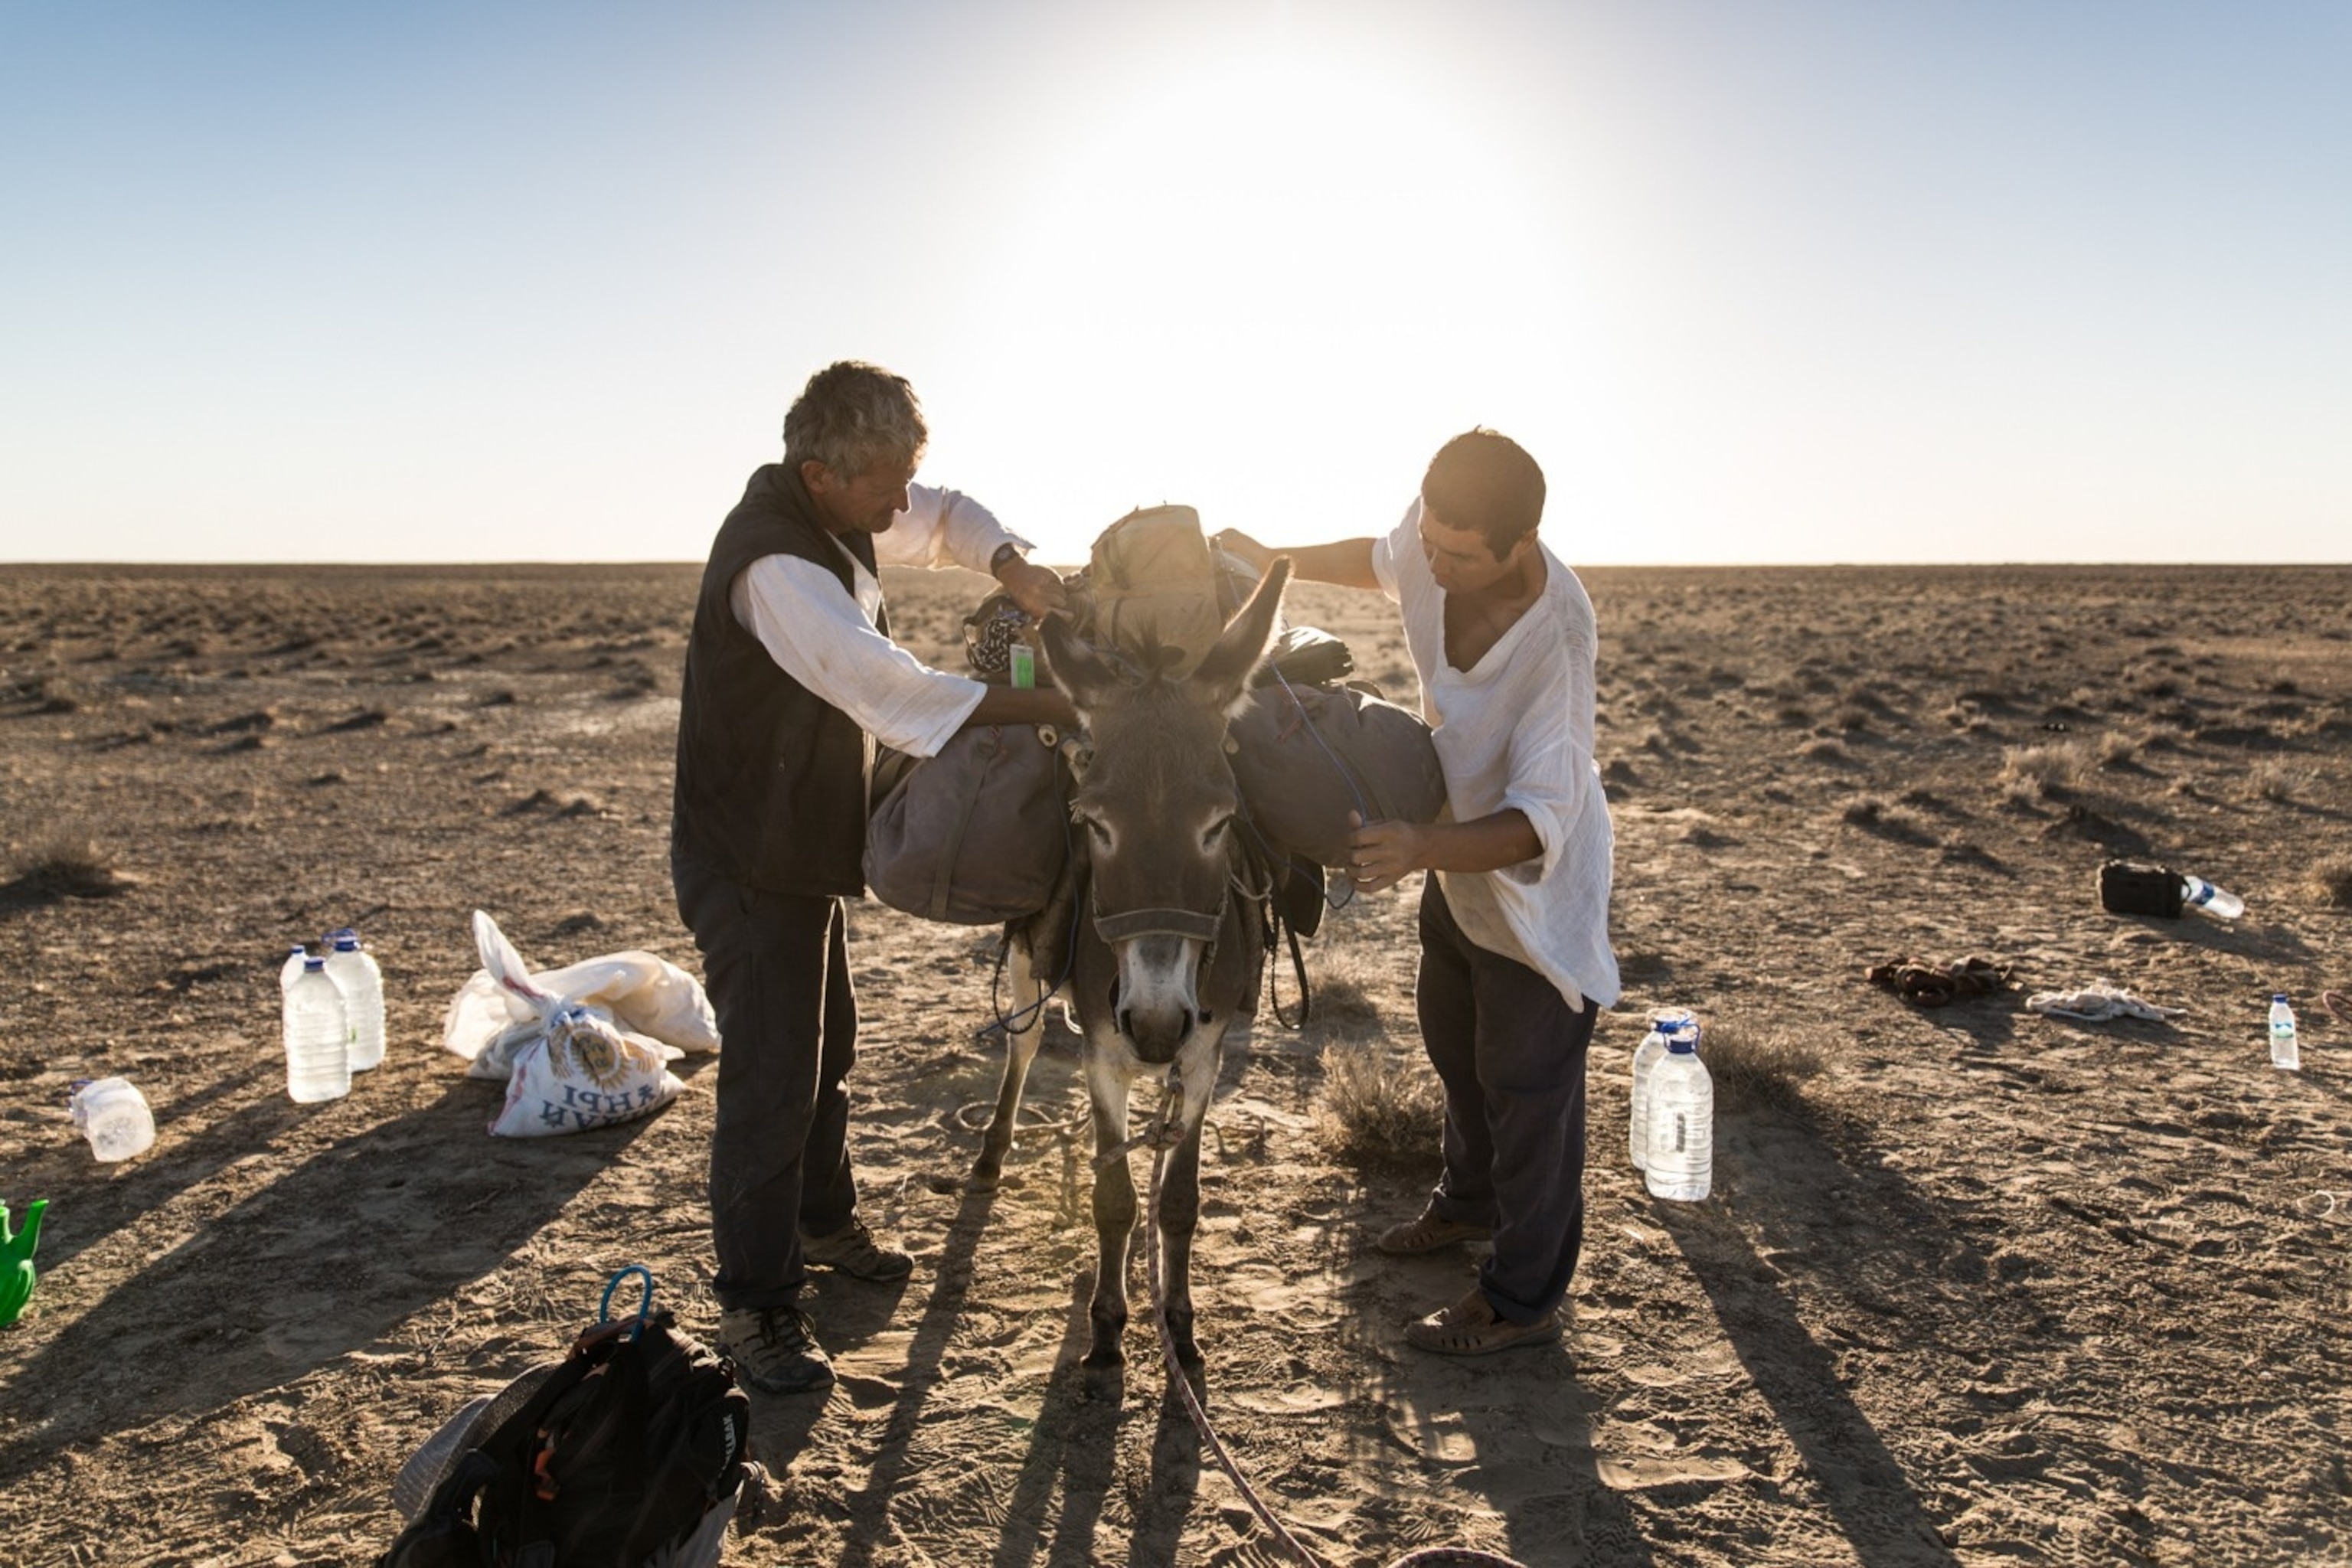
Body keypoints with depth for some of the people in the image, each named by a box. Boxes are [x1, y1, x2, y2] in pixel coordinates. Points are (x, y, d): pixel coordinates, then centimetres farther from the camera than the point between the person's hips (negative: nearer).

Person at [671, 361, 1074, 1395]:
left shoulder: (839, 516, 1)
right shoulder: (773, 563, -29)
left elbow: (946, 520, 17)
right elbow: (887, 687, -40)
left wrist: (1011, 566, -5)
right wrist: (1056, 710, -40)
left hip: (810, 846, 10)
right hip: (748, 866, -10)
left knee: (825, 1049, 23)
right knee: (771, 1082, -4)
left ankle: (821, 1222, 43)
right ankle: (754, 1304, 12)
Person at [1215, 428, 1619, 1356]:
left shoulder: (1553, 636, -38)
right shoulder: (1434, 530, -18)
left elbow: (1537, 823, -38)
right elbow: (1384, 561, 10)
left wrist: (1421, 849, -53)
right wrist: (1274, 562, 6)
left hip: (1535, 883, -8)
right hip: (1455, 861, 8)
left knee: (1526, 1087, 6)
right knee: (1451, 1040, 27)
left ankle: (1523, 1300, 26)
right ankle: (1472, 1202, 53)